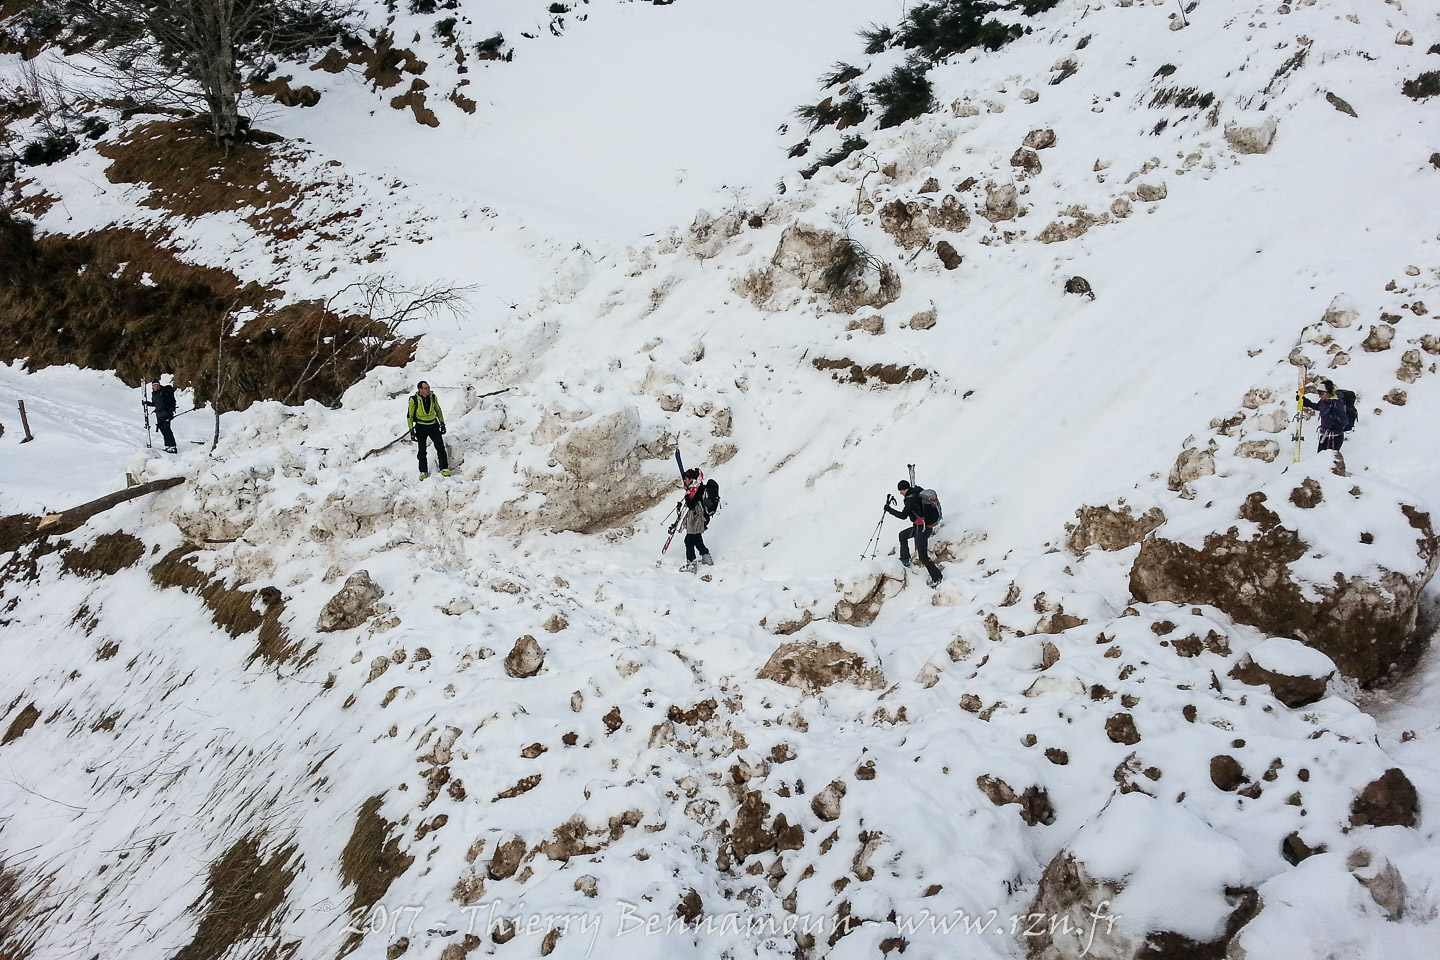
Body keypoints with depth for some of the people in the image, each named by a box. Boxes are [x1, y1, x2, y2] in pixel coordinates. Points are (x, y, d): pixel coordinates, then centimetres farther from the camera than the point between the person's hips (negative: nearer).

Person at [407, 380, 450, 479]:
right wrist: (411, 430, -9)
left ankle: (444, 468, 4)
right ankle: (423, 471, 18)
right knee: (422, 450, 6)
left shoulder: (433, 397, -2)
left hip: (433, 425, 2)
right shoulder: (414, 400, -12)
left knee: (440, 446, -6)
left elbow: (438, 411, 12)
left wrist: (442, 423, 13)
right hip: (421, 427, -2)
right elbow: (410, 416, -5)